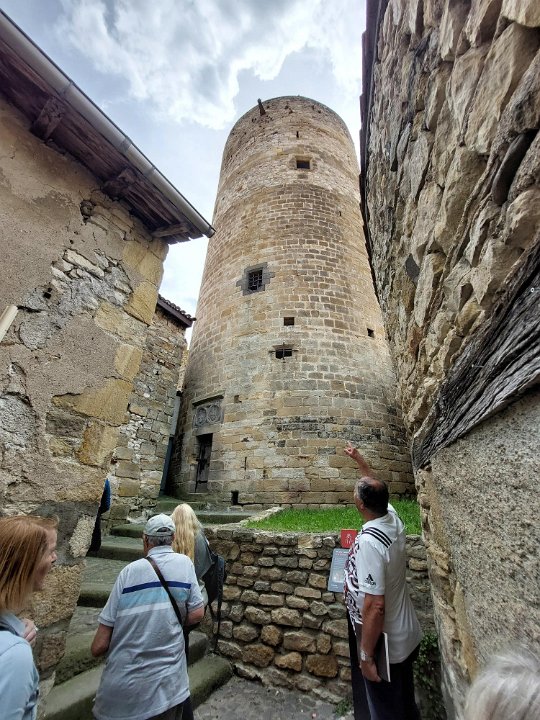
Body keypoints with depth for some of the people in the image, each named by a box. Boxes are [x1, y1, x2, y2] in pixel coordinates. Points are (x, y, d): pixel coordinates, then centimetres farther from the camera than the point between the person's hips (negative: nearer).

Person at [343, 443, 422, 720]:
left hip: (384, 643, -7)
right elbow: (376, 489, 8)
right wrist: (359, 460, 18)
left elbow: (374, 606, -31)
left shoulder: (368, 542, -34)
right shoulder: (393, 519, -12)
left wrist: (366, 656, -18)